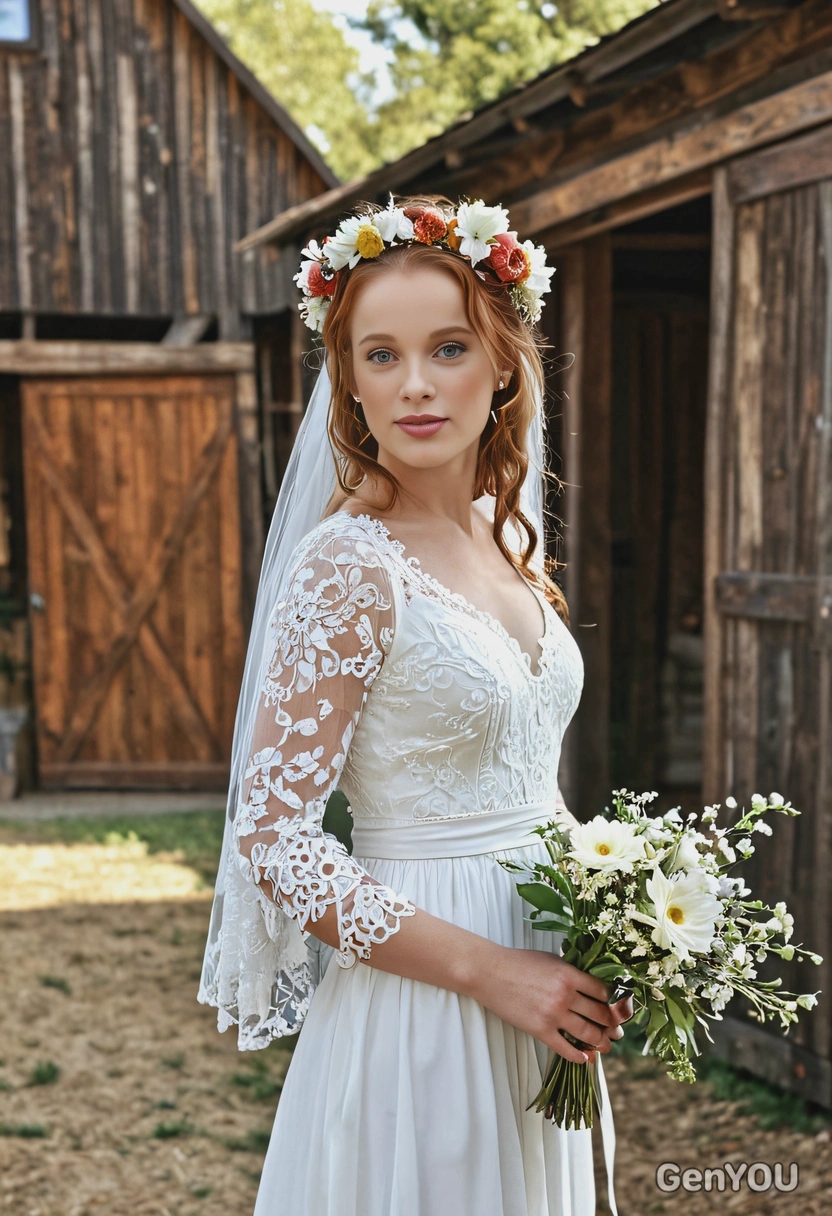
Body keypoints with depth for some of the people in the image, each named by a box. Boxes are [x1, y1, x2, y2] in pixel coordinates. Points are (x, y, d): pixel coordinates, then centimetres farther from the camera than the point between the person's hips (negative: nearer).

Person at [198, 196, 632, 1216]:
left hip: (539, 995, 7)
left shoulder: (510, 541, 5)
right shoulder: (347, 566, -18)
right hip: (420, 1008, -7)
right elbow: (271, 838, -19)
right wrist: (488, 970, -19)